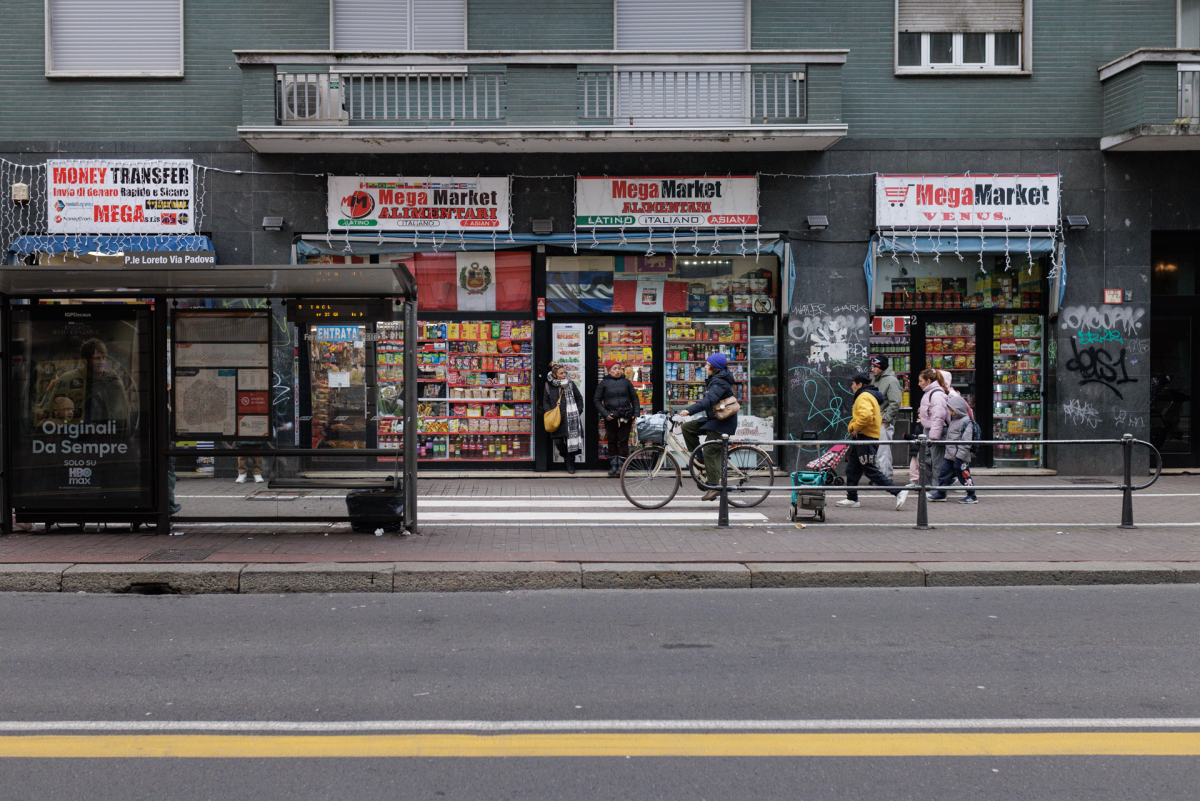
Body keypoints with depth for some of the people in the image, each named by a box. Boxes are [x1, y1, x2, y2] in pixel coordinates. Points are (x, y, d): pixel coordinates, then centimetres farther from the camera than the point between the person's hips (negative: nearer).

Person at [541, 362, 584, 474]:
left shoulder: (570, 384, 5)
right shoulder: (549, 386, 5)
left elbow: (579, 398, 14)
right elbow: (545, 401, 12)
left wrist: (577, 411, 4)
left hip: (570, 418, 0)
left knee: (571, 441, -4)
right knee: (558, 441, -5)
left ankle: (570, 465, 8)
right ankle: (565, 455, 27)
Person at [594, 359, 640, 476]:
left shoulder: (626, 382, 7)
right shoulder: (604, 383, 2)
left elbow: (634, 398, 14)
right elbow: (596, 400, 3)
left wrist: (636, 413, 3)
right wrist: (605, 414, -8)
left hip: (626, 417, 1)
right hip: (611, 418, -1)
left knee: (623, 441, -1)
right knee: (612, 442, 5)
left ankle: (621, 466, 3)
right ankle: (613, 466, 12)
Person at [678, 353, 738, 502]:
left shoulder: (720, 382, -20)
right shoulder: (713, 380, 13)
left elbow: (710, 400, -34)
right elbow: (708, 399, 20)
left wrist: (689, 410, -42)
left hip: (723, 422, -10)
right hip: (713, 419, 10)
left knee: (710, 451, -10)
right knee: (688, 427, 1)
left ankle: (714, 486, -6)